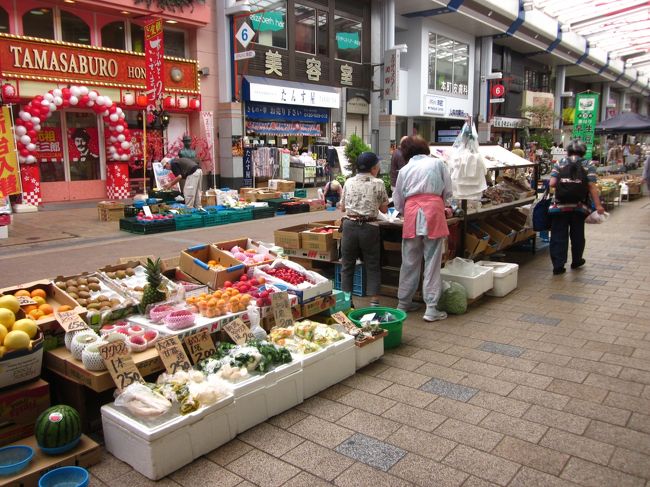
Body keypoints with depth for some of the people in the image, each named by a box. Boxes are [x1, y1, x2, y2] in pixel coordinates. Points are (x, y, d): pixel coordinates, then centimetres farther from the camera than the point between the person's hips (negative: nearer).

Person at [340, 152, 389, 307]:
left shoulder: (349, 182, 5)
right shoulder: (378, 184, -3)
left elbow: (342, 208, 12)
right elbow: (384, 209, 5)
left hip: (349, 225, 2)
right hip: (369, 227, -2)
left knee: (347, 265, 11)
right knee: (372, 265, 9)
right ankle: (374, 301, 8)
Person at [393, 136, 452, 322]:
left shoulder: (405, 169, 14)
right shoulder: (437, 163, 10)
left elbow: (398, 202, 16)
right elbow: (448, 191, 9)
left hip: (411, 212, 2)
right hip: (433, 211, -2)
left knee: (409, 261, 12)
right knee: (432, 262, 1)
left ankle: (403, 302, 23)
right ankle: (431, 308, 3)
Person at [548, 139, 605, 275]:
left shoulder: (559, 164, 3)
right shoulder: (588, 166, 2)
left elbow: (552, 183, -6)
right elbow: (592, 187, -6)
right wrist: (598, 205, -5)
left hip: (560, 206, -1)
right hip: (579, 207, 1)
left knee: (559, 236, 3)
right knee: (577, 234, 17)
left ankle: (558, 265, -1)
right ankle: (576, 261, 33)